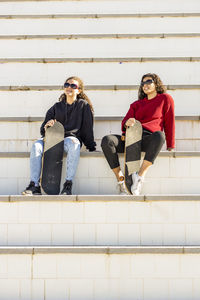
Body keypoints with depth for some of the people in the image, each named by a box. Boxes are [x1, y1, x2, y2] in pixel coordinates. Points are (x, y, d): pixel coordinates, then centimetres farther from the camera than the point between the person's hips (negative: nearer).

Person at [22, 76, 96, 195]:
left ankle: (68, 184, -38)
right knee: (37, 145, -29)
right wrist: (47, 125, -5)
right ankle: (34, 185, -32)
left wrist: (91, 147, 4)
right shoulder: (57, 106, 22)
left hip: (72, 137, -3)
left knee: (74, 144, -41)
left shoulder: (83, 105, 14)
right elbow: (43, 130, 19)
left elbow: (88, 127, 10)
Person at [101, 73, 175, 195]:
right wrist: (127, 123, -10)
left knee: (159, 135, -42)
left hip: (148, 138, -4)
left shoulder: (165, 98, 18)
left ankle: (140, 176, -38)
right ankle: (120, 179, -22)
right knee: (107, 141, -27)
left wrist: (170, 146, 9)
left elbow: (169, 122, 14)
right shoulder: (136, 104, 29)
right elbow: (124, 122, 16)